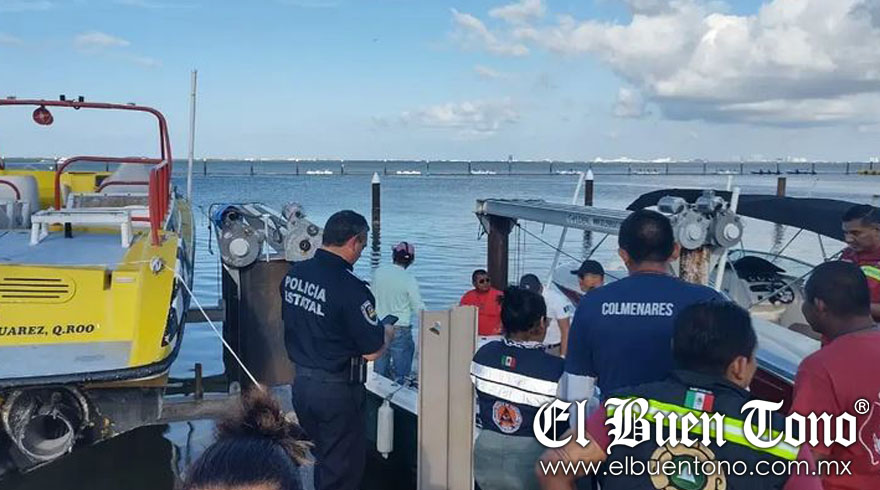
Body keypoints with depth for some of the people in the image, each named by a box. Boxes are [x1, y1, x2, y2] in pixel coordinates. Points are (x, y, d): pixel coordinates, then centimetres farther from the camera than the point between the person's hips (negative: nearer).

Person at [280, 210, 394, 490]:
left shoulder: (293, 274, 1)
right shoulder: (350, 288, -22)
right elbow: (372, 352, -18)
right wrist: (388, 332, 2)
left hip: (301, 381, 8)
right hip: (336, 390, -7)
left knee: (322, 460, 23)